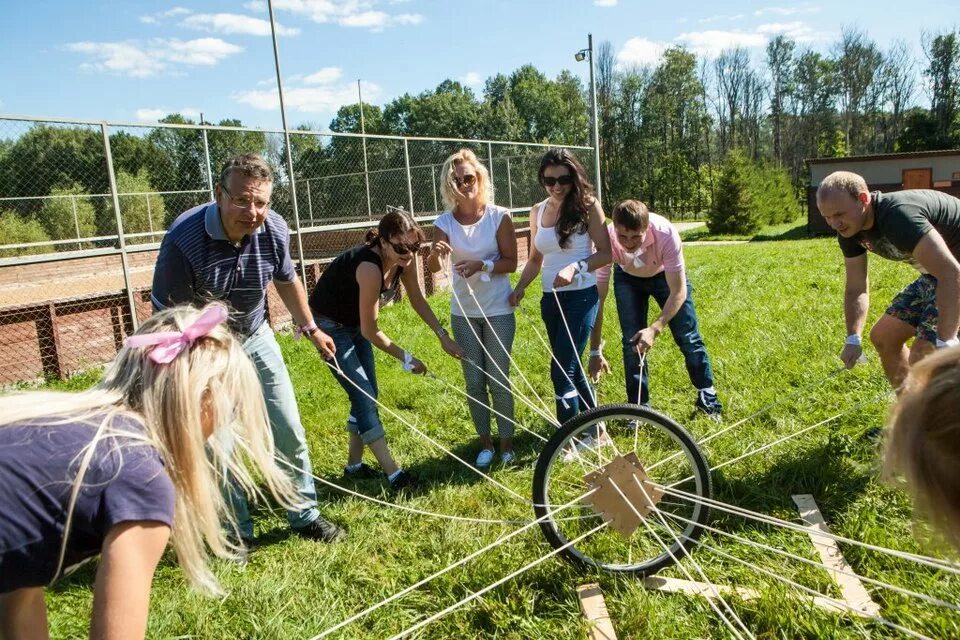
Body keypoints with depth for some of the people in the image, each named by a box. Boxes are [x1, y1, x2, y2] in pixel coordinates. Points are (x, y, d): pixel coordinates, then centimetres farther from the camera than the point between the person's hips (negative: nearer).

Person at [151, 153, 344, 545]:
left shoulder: (274, 230, -16)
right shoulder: (183, 239, -30)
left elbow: (287, 281, 5)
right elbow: (167, 316, -20)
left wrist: (310, 328, 13)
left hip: (256, 339, 4)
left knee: (290, 431, 7)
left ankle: (305, 515, 25)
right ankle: (237, 534, 20)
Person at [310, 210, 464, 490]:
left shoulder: (404, 259, -15)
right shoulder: (370, 267, -37)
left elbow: (417, 300, 3)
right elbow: (370, 331, -29)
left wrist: (443, 336, -2)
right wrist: (405, 357, -18)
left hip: (354, 324, 8)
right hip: (329, 325, -8)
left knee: (368, 394, 10)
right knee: (364, 396, -10)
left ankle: (354, 464, 24)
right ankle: (393, 474, -7)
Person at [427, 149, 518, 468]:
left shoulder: (499, 216, -8)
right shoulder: (444, 222, -4)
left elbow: (511, 262, -7)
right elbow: (434, 268, -15)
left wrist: (481, 265, -24)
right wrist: (435, 255, -39)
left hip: (498, 311, -2)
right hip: (462, 313, 2)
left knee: (498, 380, 3)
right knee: (474, 382, 9)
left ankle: (507, 442, 20)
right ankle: (485, 442, 24)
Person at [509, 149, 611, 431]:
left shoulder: (587, 206, -7)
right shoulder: (537, 211, 8)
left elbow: (605, 253, -9)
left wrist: (576, 267, -25)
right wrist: (520, 287, -2)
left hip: (580, 297, -6)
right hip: (550, 299, 6)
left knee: (562, 370, -11)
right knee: (572, 367, 16)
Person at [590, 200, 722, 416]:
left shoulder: (666, 234, -40)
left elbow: (679, 292, -33)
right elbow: (597, 298, -30)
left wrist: (655, 329, -47)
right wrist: (595, 351, -30)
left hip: (666, 274, -1)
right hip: (627, 277, 1)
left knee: (688, 336, 0)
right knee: (632, 340, -6)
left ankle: (707, 395, 20)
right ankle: (639, 406, 9)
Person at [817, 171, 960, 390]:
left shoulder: (897, 215, -33)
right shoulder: (849, 229, -5)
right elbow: (856, 288, 2)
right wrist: (853, 339, -9)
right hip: (935, 273, 9)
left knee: (922, 358, -18)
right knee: (883, 337, 10)